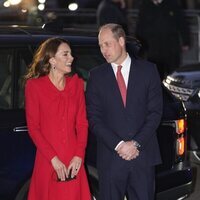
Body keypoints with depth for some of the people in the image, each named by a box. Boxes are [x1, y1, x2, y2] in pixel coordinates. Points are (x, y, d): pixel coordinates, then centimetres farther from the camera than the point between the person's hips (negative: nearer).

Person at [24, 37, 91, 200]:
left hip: (73, 163, 3)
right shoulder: (34, 86, -3)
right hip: (47, 163, -3)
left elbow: (82, 123, 6)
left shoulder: (76, 83, 8)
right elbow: (33, 127, -4)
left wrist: (79, 156, -8)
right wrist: (53, 159, -12)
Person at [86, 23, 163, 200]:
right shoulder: (97, 76, 6)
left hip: (143, 155, 0)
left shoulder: (148, 70, 5)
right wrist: (118, 145, -11)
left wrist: (136, 144, -9)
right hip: (110, 157, 0)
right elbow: (94, 118, 1)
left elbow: (155, 111, 1)